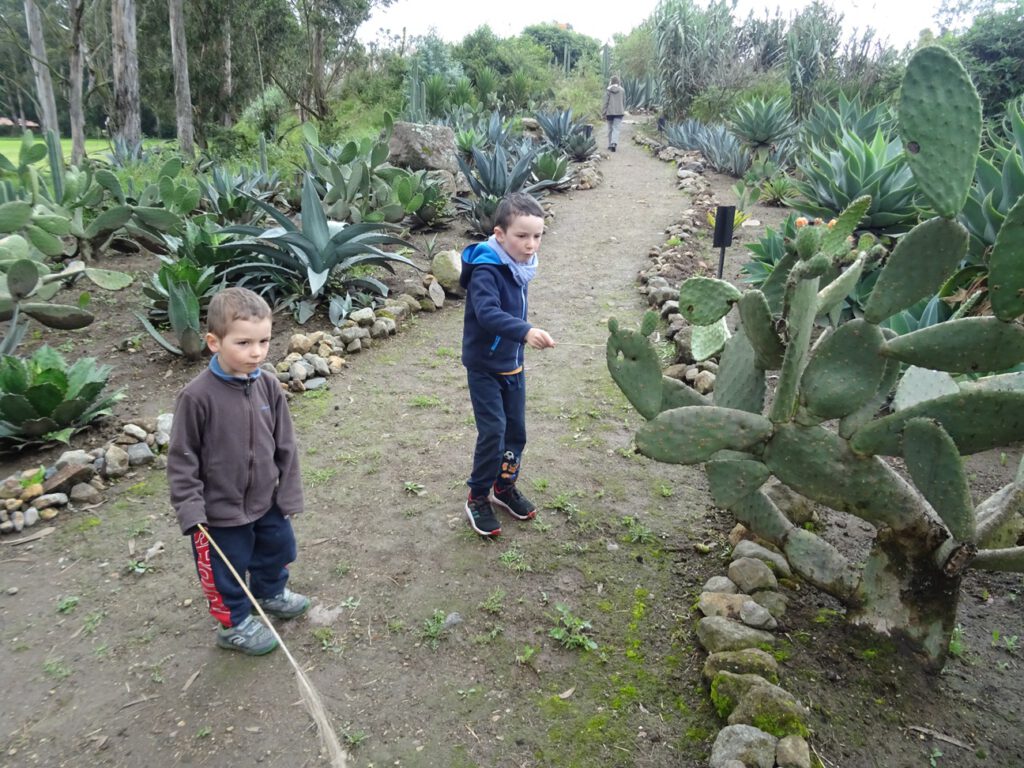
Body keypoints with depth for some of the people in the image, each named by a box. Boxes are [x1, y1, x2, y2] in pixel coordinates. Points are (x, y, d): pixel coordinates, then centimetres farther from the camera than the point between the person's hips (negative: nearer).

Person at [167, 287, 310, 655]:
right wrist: (189, 507, -16)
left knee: (278, 549, 25)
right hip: (220, 510, -5)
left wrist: (289, 494, 2)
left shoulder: (268, 386, -8)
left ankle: (271, 594, 54)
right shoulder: (197, 396, -23)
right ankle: (235, 623, 40)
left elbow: (285, 445, 0)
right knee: (227, 569, 14)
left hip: (266, 500, 6)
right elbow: (181, 457, -15)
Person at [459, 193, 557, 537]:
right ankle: (478, 497, 12)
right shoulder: (485, 270, -24)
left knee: (516, 430, 13)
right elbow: (487, 313, -40)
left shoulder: (519, 266, 0)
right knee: (493, 432, -7)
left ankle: (504, 487, 34)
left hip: (513, 364, 7)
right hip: (484, 367, -7)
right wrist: (526, 331, -53)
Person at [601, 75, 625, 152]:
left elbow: (605, 102, -6)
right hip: (619, 112, 1)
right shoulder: (622, 90, 1)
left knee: (610, 129, 13)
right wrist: (623, 110, 22)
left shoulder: (608, 90, -6)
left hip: (610, 112, 0)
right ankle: (614, 143, -23)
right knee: (616, 129, -3)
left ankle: (610, 144, 20)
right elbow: (624, 102, 8)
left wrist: (603, 113, -1)